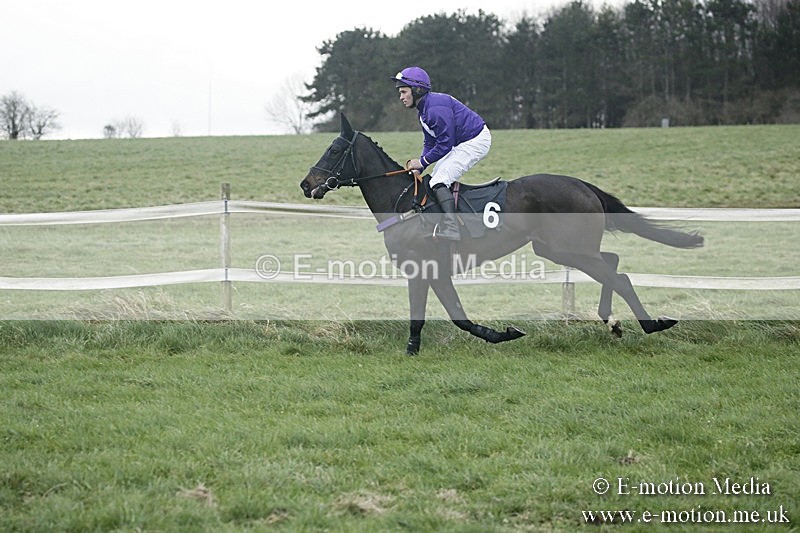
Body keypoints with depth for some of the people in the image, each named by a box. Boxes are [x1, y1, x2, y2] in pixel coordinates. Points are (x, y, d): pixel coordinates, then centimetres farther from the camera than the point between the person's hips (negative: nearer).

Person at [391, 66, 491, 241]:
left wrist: (423, 161, -14)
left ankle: (450, 227, -29)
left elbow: (445, 143, -23)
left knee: (439, 181, -19)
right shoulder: (424, 109, 11)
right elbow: (429, 143, 15)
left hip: (476, 141, -11)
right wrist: (418, 167, 2)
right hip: (461, 143, 11)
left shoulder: (436, 107, -23)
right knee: (436, 178, 15)